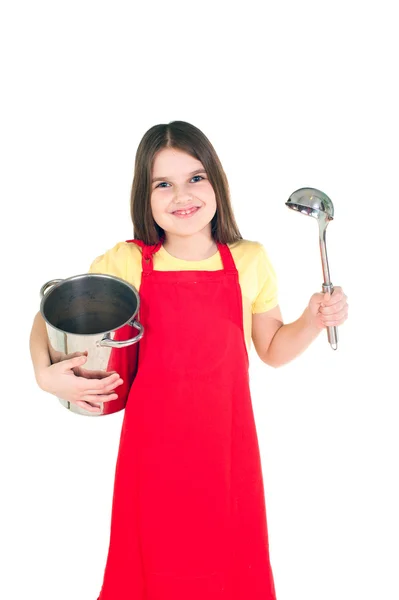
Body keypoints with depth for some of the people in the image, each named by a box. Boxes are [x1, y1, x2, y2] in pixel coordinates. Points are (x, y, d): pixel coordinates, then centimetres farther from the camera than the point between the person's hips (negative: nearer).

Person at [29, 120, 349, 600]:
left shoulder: (250, 261, -3)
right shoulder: (124, 264, -8)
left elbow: (272, 350, 8)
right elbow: (50, 317, 3)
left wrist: (315, 319, -9)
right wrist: (45, 374, -15)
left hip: (226, 443, 1)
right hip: (153, 443, -1)